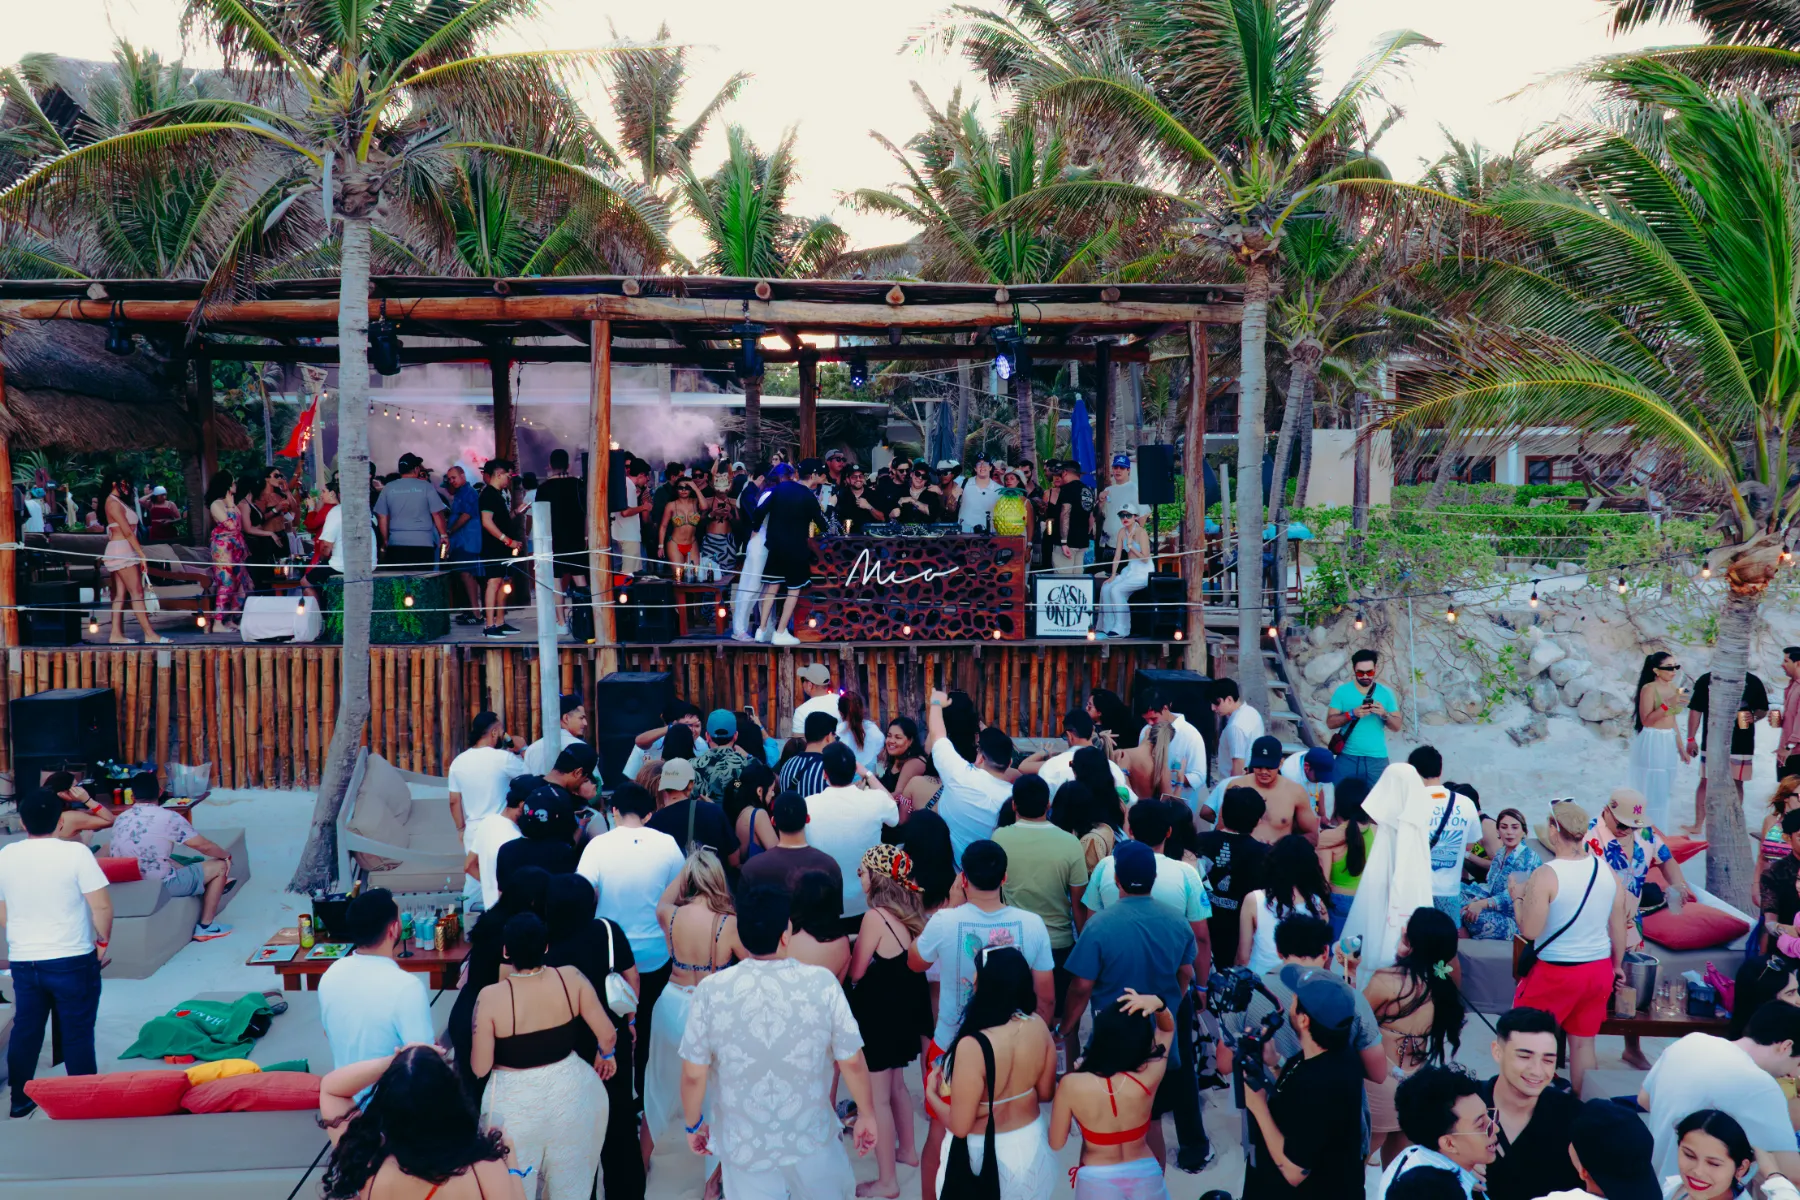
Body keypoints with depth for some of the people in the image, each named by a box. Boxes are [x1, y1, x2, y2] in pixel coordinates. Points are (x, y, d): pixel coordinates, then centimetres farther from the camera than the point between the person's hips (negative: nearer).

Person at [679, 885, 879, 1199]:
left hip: (743, 1146, 0)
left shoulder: (710, 990, -16)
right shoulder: (822, 983, -17)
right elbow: (852, 1063, -9)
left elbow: (693, 1075, -9)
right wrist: (866, 1114, 8)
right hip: (811, 1139, 0)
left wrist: (693, 1124, 9)